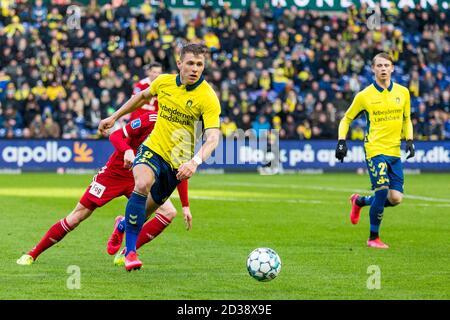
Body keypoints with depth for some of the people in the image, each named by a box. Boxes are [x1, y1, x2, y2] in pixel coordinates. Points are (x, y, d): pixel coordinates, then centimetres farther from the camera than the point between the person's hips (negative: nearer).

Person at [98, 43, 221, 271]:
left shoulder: (208, 98, -18)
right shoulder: (164, 82, -6)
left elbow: (213, 137, -28)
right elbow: (142, 97, 18)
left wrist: (195, 162, -46)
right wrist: (114, 117, 20)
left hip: (178, 161, 0)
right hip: (153, 148, 0)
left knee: (149, 207, 15)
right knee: (143, 184, -31)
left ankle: (125, 225, 53)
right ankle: (130, 252, -25)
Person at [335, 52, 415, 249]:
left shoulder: (402, 93, 8)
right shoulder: (364, 96, -2)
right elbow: (346, 119, 9)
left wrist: (409, 140, 6)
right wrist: (341, 141, -4)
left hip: (394, 151, 4)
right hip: (375, 149, -4)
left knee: (396, 198, -2)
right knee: (382, 190, -18)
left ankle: (360, 201, 28)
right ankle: (373, 237, -1)